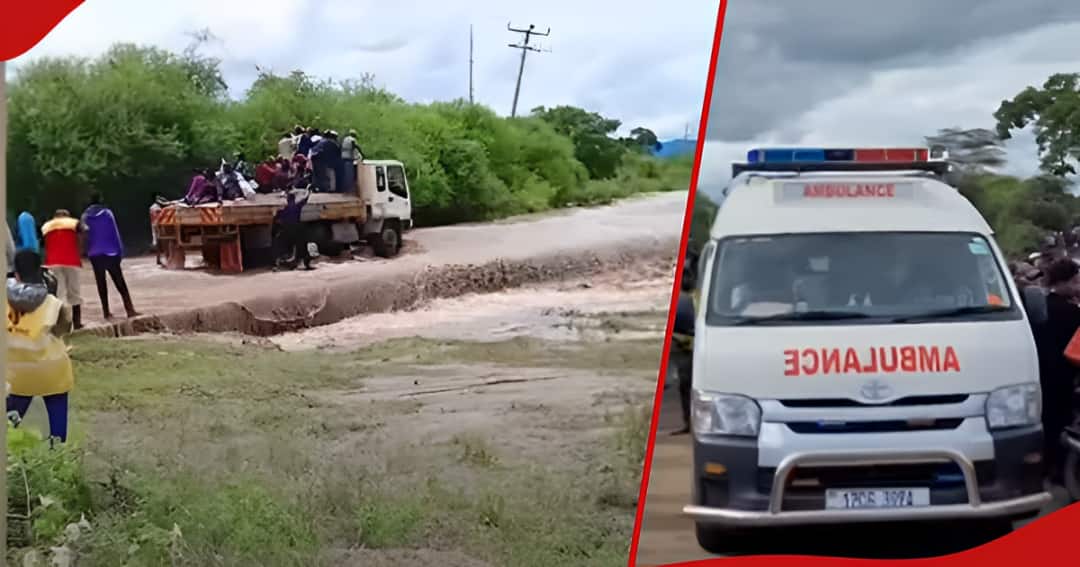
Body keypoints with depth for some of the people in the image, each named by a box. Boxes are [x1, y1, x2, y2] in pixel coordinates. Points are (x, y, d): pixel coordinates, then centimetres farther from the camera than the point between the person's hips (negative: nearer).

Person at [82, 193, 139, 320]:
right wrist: (120, 252, -2)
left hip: (94, 254, 2)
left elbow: (86, 235, 5)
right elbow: (115, 233, -5)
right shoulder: (107, 213, -4)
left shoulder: (85, 216, 3)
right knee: (119, 282, -1)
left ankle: (106, 312, 5)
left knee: (101, 282, 7)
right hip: (110, 252, -2)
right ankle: (130, 309, -8)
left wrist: (88, 252, 10)